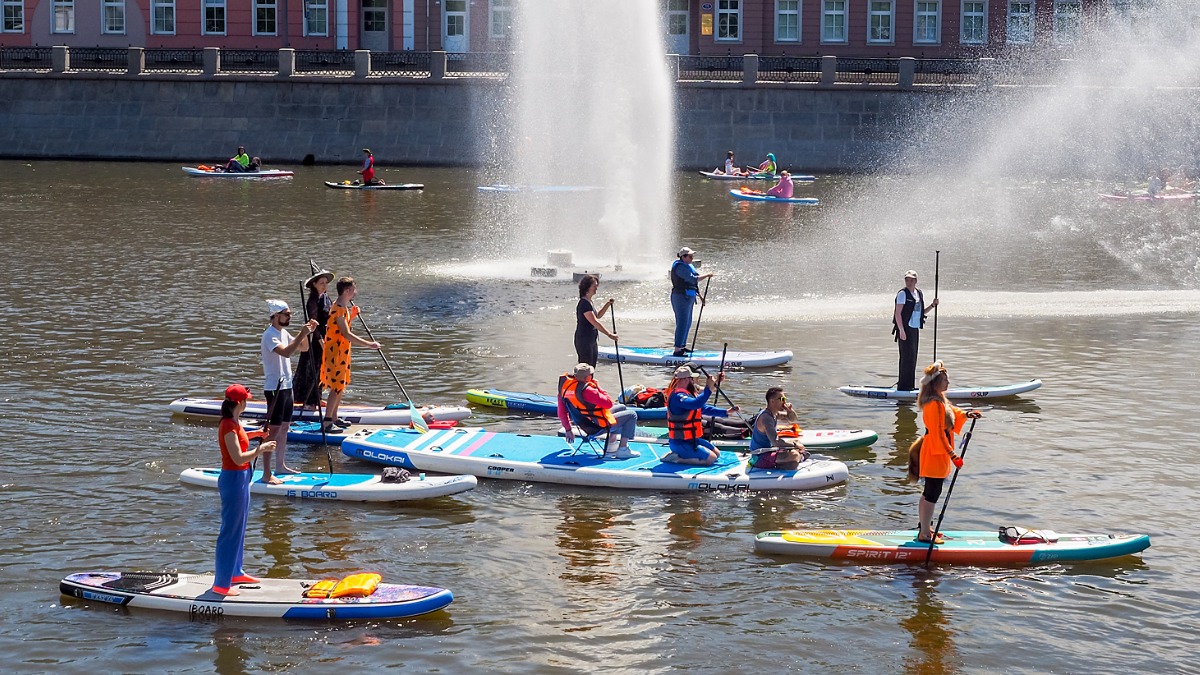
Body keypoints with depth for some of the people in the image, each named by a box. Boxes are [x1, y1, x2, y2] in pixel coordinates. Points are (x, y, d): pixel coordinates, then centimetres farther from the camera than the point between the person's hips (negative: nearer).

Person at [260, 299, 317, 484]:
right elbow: (286, 352, -33)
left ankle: (280, 466, 27)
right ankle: (266, 475, -9)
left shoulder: (283, 333, 12)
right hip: (274, 388, -10)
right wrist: (301, 334, -31)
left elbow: (303, 348, 15)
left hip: (286, 386, 10)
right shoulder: (270, 335, -17)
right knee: (273, 430, -9)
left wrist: (306, 333, -2)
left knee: (284, 427, 16)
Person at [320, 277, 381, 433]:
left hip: (342, 352, 10)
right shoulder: (339, 309, -21)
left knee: (341, 386, 16)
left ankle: (334, 418, 25)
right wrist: (368, 344, -31)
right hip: (335, 352, -10)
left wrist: (352, 316, 8)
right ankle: (326, 422, -7)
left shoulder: (343, 307, 11)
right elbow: (347, 334, -29)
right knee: (337, 387, -9)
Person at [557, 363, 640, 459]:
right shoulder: (586, 390, -32)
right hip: (598, 427, -9)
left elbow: (562, 414, 5)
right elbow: (609, 403, -23)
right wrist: (598, 387, -11)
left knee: (622, 408, 27)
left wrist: (568, 429, 18)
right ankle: (623, 449, 2)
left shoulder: (565, 385, -5)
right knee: (631, 415, 5)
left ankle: (611, 445, 29)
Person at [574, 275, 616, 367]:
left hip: (591, 341, 10)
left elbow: (598, 316, 28)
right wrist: (609, 335, -21)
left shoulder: (589, 302, 12)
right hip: (584, 341, -10)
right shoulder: (584, 303, -19)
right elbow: (595, 323, -23)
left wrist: (608, 304, 15)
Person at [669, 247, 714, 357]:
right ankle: (677, 350, -11)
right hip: (681, 297, -11)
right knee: (682, 324, -11)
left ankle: (682, 346, 29)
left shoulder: (688, 266, 15)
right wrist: (707, 276, -18)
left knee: (687, 323, 18)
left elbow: (694, 283, 23)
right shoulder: (680, 267, -17)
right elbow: (693, 279, -26)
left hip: (688, 298, 11)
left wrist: (700, 296, 22)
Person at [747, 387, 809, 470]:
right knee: (794, 455, -30)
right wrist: (794, 445, -22)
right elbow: (775, 442, -33)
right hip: (760, 458, -11)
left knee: (797, 441, 21)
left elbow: (792, 420, 19)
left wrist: (790, 410, -3)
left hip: (768, 450, 11)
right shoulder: (766, 417, -24)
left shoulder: (774, 413, 6)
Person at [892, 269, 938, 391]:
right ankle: (903, 385, -8)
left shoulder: (919, 293, 14)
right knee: (908, 356, -11)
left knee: (912, 358, 11)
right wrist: (901, 330, -20)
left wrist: (932, 305, 6)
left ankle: (910, 385, 17)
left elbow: (921, 312, 22)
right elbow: (898, 313, -13)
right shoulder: (903, 293, -9)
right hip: (905, 329, -8)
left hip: (915, 329, 8)